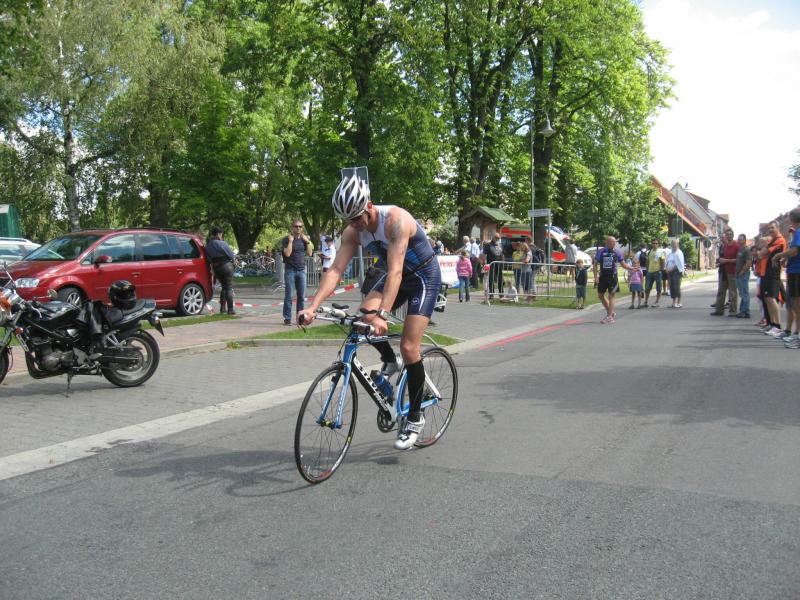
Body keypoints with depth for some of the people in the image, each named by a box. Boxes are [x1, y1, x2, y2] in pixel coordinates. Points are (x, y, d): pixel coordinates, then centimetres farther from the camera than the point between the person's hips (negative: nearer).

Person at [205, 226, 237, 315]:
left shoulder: (207, 245, 4)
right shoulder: (221, 243, -15)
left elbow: (209, 258, 4)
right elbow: (231, 255, -8)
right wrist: (233, 259, 12)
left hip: (216, 267, 6)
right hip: (226, 265, -6)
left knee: (224, 287, 21)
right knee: (229, 287, 0)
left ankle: (222, 308, 17)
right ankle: (230, 309, -3)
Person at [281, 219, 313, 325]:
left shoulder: (304, 239, 12)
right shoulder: (286, 239, -2)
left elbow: (309, 253, 8)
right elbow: (287, 253, -15)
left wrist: (307, 241, 0)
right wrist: (290, 241, -15)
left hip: (301, 270, 4)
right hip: (290, 270, -4)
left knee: (301, 295, 5)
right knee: (289, 295, -4)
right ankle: (287, 318, 1)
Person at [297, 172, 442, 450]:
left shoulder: (396, 220, -32)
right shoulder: (353, 231, -12)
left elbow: (395, 271, -41)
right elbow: (335, 270, -19)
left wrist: (382, 315, -50)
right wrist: (312, 307, -32)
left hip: (425, 276, -6)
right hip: (397, 275, 6)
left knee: (409, 347, -14)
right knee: (363, 317, -20)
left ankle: (415, 418, 2)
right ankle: (389, 362, 9)